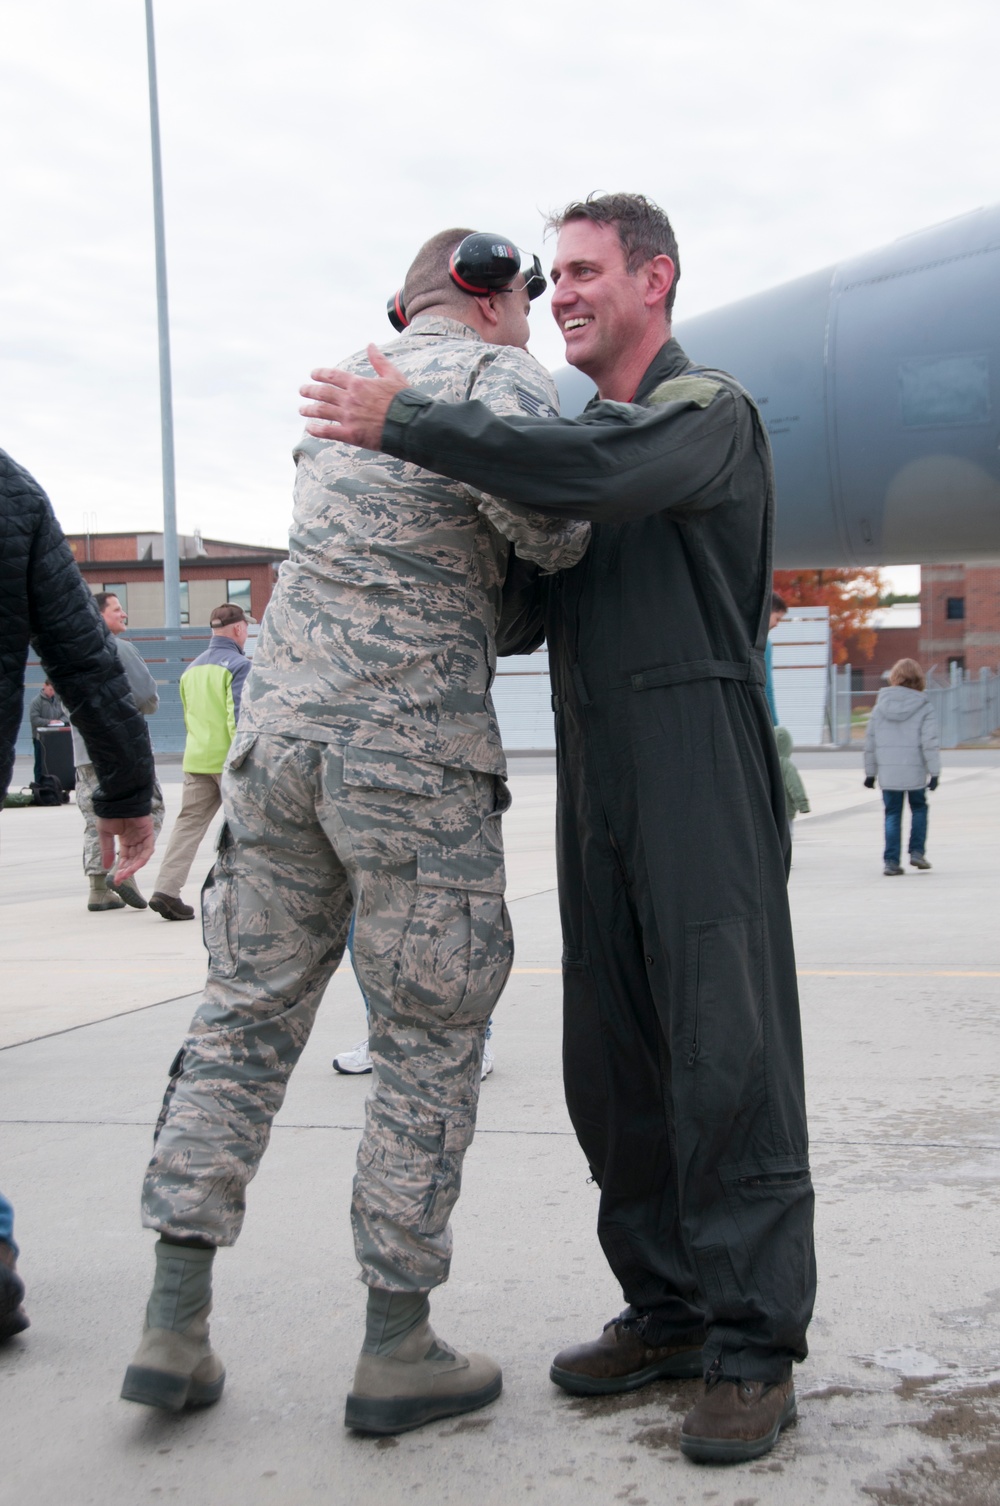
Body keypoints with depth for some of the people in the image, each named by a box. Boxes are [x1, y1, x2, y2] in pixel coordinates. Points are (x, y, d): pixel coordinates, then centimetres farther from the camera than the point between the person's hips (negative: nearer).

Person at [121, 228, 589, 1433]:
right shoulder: (496, 373, -1)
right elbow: (542, 524, -19)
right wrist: (573, 540, 2)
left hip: (279, 731, 7)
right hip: (415, 750, -6)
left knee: (248, 1014, 11)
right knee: (431, 1041, 4)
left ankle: (175, 1324, 11)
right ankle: (397, 1350, 10)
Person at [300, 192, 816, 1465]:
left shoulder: (708, 414, -3)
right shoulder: (574, 431, 20)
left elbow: (600, 472, -25)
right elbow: (518, 620, 22)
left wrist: (405, 425, -20)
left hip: (704, 779, -7)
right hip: (598, 791, 8)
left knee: (728, 1060, -8)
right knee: (614, 1065, 8)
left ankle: (754, 1349, -1)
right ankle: (669, 1313, 19)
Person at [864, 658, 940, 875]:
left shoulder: (880, 706, 4)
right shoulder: (924, 708, -6)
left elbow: (870, 741, 7)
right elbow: (930, 743, -11)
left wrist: (870, 772, 14)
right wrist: (934, 772, -5)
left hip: (887, 773, 2)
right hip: (915, 771, -2)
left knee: (892, 814, 9)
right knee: (919, 808, 19)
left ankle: (891, 861, 3)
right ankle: (917, 851, 10)